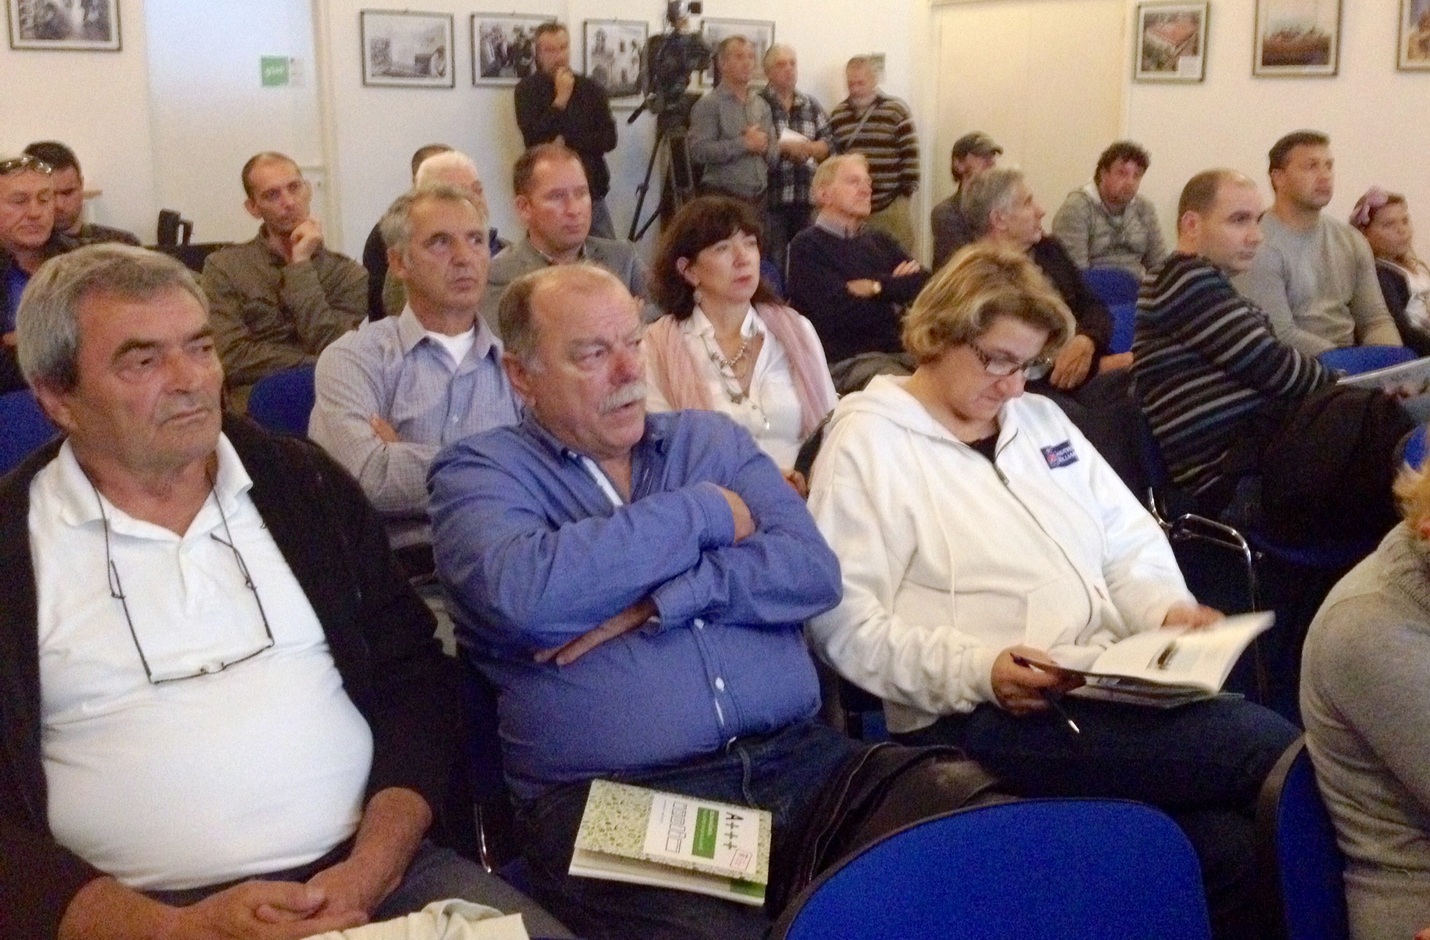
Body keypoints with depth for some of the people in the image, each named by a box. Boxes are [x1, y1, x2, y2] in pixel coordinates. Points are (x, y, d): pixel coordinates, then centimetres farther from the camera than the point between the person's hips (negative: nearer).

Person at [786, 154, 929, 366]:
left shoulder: (879, 241, 21)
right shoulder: (807, 245, 0)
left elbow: (924, 284, 8)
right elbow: (839, 312, -13)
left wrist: (877, 286, -6)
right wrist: (896, 286, 2)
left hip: (895, 354, 7)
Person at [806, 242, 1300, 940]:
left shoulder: (1042, 418, 21)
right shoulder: (868, 439, -1)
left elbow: (1131, 542, 23)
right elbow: (844, 621, -9)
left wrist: (1166, 609, 1)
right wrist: (976, 670, -21)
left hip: (1112, 690, 7)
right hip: (982, 719, -6)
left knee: (1229, 847, -23)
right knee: (1267, 745, -22)